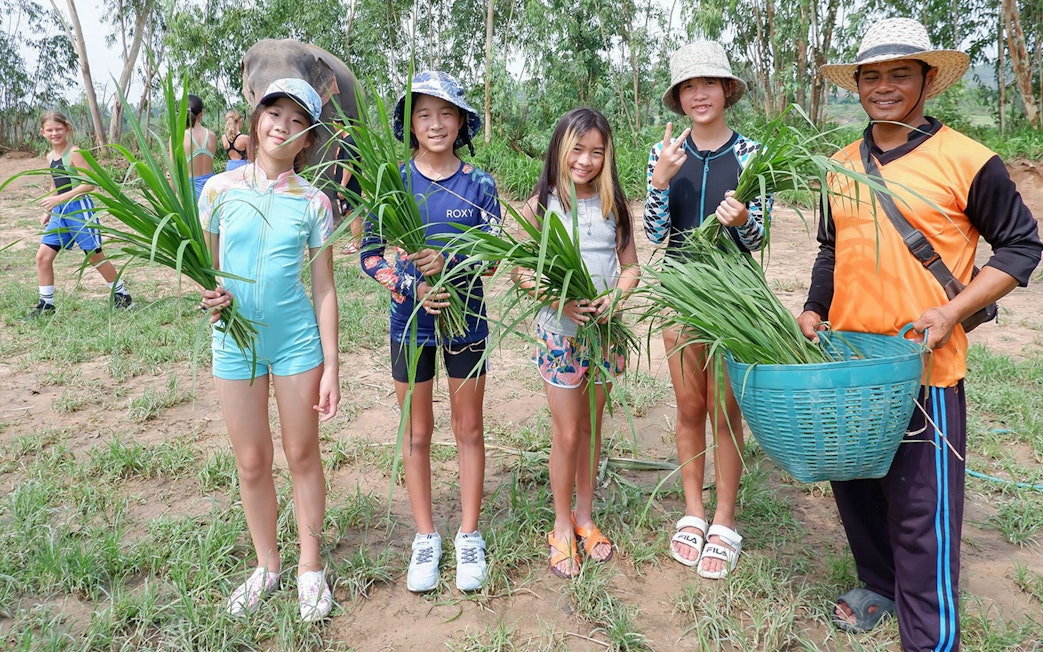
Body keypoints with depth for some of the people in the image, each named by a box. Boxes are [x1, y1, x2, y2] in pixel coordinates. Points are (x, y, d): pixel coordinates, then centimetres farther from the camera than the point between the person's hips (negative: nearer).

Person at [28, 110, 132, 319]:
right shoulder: (51, 156, 12)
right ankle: (46, 304, 11)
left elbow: (89, 184, -19)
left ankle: (122, 295, 16)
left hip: (79, 208, -7)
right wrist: (48, 212, 14)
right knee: (43, 256, 2)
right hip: (59, 212, 7)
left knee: (95, 256, 1)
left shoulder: (74, 153, -10)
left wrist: (58, 199, -21)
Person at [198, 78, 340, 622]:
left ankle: (310, 567, 26)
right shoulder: (220, 190, 0)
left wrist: (330, 368, -3)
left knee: (302, 454, 8)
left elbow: (323, 288, -1)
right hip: (236, 342, 1)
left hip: (297, 340, -1)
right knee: (251, 462, 11)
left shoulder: (313, 202, -2)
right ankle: (267, 565, 31)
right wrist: (208, 295, -16)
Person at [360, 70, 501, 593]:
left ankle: (469, 536, 26)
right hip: (410, 321, 0)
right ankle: (425, 537, 27)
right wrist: (412, 288, -20)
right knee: (417, 433, 11)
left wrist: (447, 262, -26)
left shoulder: (478, 184, -2)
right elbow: (370, 254, -4)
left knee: (469, 429, 10)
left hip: (466, 320, 0)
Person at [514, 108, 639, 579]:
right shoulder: (540, 205, -5)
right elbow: (521, 270, -6)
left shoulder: (614, 205, 2)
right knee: (567, 434, 4)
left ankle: (585, 516, 32)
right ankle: (562, 526, 24)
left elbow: (631, 266, 5)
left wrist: (615, 297, -15)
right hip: (559, 332, -3)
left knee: (592, 428, 14)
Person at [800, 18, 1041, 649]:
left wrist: (952, 311, -15)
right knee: (854, 488, 18)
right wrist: (815, 311, 5)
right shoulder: (841, 165, 9)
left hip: (924, 370, -5)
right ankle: (880, 585, 40)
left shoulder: (966, 160, -7)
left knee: (922, 512, 0)